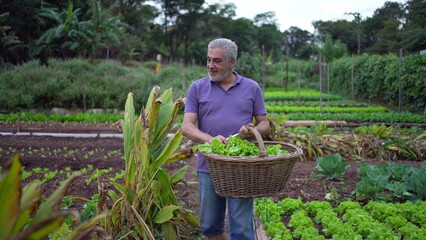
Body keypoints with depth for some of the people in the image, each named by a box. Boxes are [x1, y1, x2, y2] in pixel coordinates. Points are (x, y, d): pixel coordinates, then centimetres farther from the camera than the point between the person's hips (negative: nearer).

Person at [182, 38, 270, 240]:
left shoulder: (252, 88, 6)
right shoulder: (198, 88, 4)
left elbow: (264, 124, 9)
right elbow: (187, 126, -4)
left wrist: (254, 131, -15)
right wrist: (209, 139, -24)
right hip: (209, 167, 1)